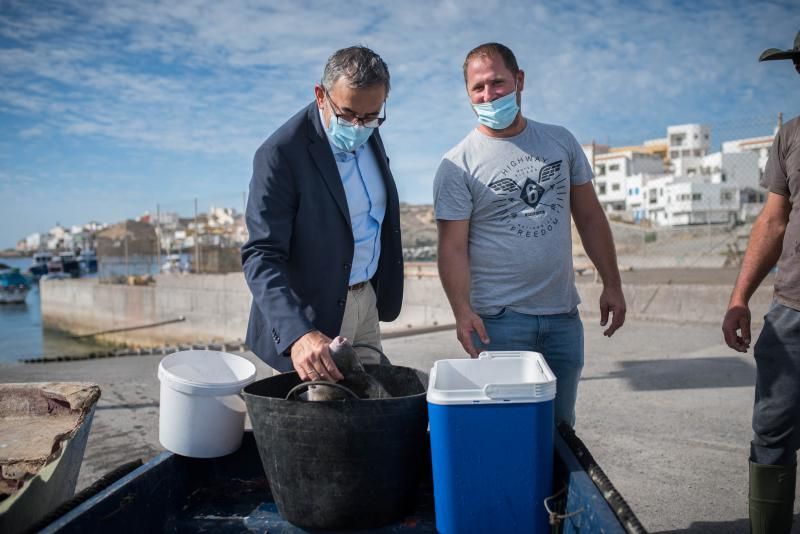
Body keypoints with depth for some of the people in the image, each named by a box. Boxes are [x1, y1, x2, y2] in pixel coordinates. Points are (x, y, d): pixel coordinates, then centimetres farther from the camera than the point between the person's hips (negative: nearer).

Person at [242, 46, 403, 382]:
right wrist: (298, 334, -39)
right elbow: (261, 256, -26)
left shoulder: (368, 134, 0)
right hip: (311, 316, -6)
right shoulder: (280, 154, -22)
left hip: (367, 301, 7)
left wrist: (383, 291, 11)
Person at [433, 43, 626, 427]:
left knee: (560, 426, 15)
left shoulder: (560, 142, 8)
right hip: (498, 322, -4)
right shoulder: (458, 165, -5)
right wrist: (461, 309, -24)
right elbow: (453, 248, -10)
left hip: (563, 315, 4)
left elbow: (589, 217, 11)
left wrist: (612, 284, 8)